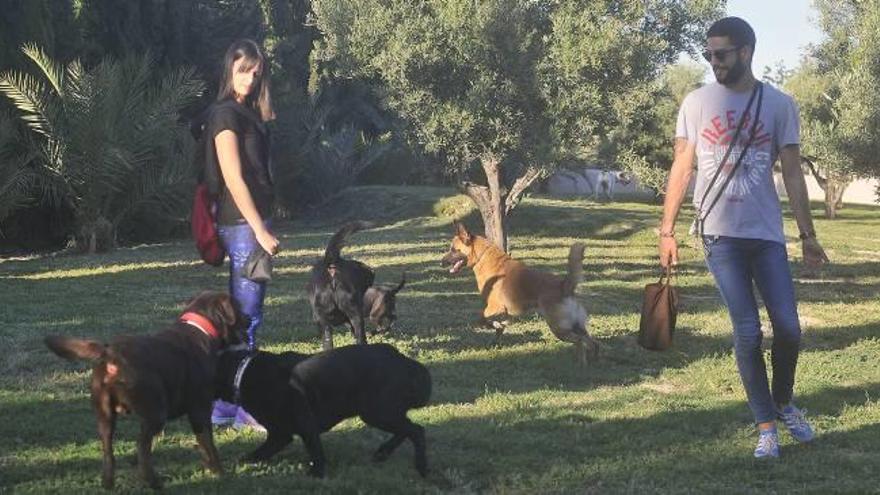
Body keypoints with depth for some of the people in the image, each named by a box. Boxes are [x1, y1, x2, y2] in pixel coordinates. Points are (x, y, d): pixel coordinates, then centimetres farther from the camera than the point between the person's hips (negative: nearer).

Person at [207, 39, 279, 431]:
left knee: (241, 314, 13)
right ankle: (238, 407, -1)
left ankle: (227, 404, 20)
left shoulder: (246, 113, 16)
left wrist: (262, 226, 13)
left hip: (252, 222, 10)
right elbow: (234, 179, -18)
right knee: (246, 316, -7)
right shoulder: (226, 114, -12)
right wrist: (260, 230, -19)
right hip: (242, 223, -10)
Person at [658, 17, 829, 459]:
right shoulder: (696, 103, 3)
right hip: (720, 235, -1)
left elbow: (792, 174, 4)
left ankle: (784, 403, 26)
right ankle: (766, 425, 8)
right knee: (747, 332, -3)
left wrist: (808, 235, 1)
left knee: (788, 327, -1)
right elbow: (681, 170, 5)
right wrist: (666, 230, 1)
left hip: (767, 234, 1)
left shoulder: (779, 104, 3)